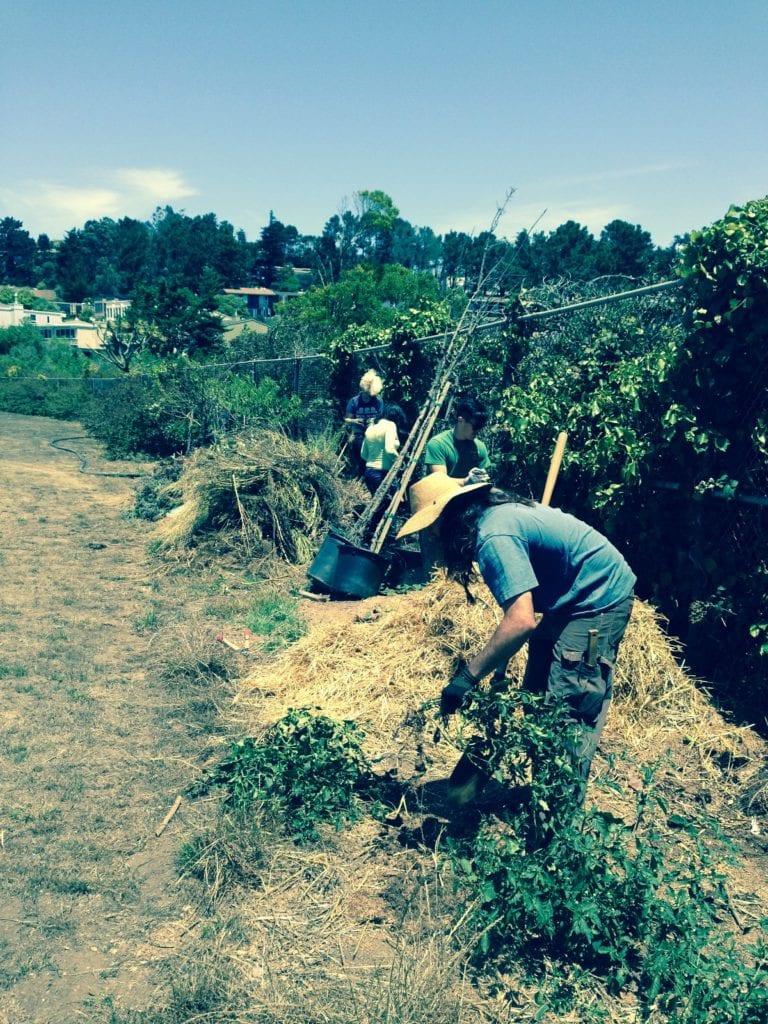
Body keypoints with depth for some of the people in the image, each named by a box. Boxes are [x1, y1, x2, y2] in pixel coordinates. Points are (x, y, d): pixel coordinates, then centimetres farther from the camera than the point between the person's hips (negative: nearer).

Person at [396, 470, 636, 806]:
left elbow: (521, 621, -35)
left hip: (599, 599, -10)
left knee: (568, 706, -9)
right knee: (536, 698, 11)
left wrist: (467, 676, -29)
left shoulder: (494, 536, -27)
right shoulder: (495, 512, 3)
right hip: (572, 598, 10)